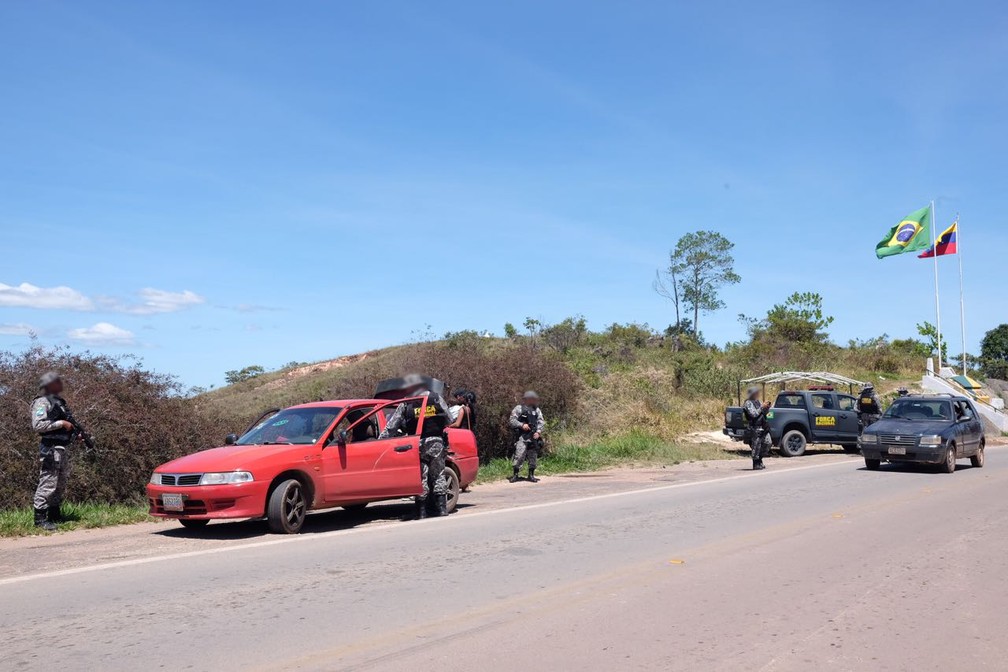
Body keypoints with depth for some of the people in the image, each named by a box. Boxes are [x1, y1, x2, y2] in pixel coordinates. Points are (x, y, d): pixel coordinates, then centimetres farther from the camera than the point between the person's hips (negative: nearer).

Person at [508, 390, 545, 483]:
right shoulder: (519, 408, 0)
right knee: (519, 455, -12)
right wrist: (522, 425, -16)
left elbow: (541, 422, 11)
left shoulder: (537, 410, 13)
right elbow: (511, 420, -4)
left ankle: (531, 475, 18)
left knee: (533, 456, 8)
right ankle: (515, 475, -3)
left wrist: (538, 431, -5)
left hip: (533, 436, 5)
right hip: (522, 436, -5)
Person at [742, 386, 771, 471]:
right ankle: (756, 465, 0)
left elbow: (763, 413, 22)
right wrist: (762, 407, -17)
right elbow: (754, 414, -20)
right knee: (756, 446, -6)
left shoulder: (757, 402, 18)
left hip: (762, 427, 9)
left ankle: (759, 461, 20)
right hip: (755, 428, -9)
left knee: (766, 443, 9)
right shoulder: (748, 403, -10)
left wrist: (766, 408, 4)